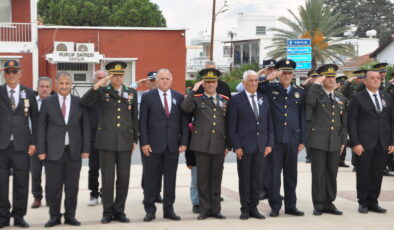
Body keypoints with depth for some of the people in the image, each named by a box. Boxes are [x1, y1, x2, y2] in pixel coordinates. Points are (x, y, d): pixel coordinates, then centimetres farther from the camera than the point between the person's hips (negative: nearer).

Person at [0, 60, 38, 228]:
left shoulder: (29, 94, 7)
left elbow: (35, 120, 6)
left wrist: (33, 142, 1)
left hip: (21, 145, 1)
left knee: (21, 182, 5)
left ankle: (19, 215, 16)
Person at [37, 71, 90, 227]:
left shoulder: (79, 102, 6)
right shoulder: (47, 102, 4)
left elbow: (85, 126, 7)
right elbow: (41, 127, 3)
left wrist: (86, 149, 0)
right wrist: (41, 150, -3)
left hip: (74, 151, 1)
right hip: (54, 151, -1)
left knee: (72, 186, 6)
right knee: (53, 186, 2)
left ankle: (70, 216, 17)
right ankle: (54, 216, 15)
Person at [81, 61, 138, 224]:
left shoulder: (132, 93, 11)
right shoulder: (102, 92, 4)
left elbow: (134, 118, 13)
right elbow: (85, 103, -11)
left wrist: (135, 140, 10)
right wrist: (96, 86, -20)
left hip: (125, 142, 2)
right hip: (106, 141, -2)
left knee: (123, 178, 5)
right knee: (107, 178, 1)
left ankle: (119, 211, 16)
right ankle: (108, 212, 11)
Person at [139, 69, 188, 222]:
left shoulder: (179, 97, 9)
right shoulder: (147, 97, 2)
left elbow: (183, 121, 8)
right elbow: (142, 122, 0)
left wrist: (183, 142, 0)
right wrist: (144, 142, -8)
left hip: (173, 145, 2)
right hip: (153, 145, -2)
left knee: (171, 179, 7)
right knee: (151, 179, 2)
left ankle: (169, 209, 16)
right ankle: (150, 210, 11)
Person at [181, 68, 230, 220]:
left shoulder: (225, 100, 13)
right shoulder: (197, 99, 6)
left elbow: (228, 124, 13)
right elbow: (185, 108, -17)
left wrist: (228, 145, 8)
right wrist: (194, 90, -14)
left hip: (219, 145, 2)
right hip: (202, 145, -2)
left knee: (216, 179, 8)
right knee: (202, 179, 3)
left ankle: (215, 209, 16)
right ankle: (204, 209, 11)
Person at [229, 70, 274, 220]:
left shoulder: (264, 99, 12)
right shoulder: (236, 100, -2)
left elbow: (269, 124, 12)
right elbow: (232, 127, -4)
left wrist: (269, 144, 4)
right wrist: (236, 146, -11)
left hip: (261, 146, 4)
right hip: (244, 146, -4)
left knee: (257, 179, 7)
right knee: (244, 178, 3)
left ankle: (253, 207, 16)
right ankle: (245, 209, 13)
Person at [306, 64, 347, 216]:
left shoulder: (341, 98, 15)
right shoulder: (316, 93, -1)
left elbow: (343, 122, 16)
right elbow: (309, 103, -26)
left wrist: (343, 141, 10)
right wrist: (316, 84, -18)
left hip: (335, 142, 5)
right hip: (318, 141, -5)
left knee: (332, 174, 9)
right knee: (318, 173, 0)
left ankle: (329, 203, 18)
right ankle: (318, 205, 8)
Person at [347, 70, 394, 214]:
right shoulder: (358, 99, 1)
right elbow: (351, 123, -3)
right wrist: (355, 143, -11)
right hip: (364, 144, -4)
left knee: (377, 175, 6)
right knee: (363, 175, 2)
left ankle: (373, 202, 17)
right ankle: (363, 203, 13)